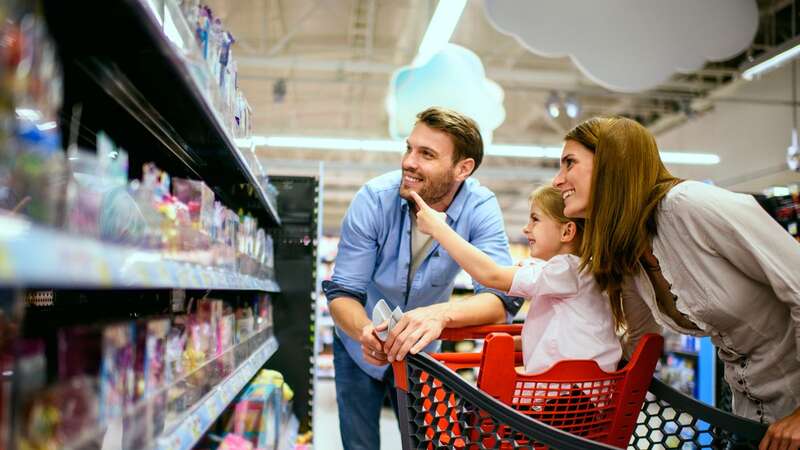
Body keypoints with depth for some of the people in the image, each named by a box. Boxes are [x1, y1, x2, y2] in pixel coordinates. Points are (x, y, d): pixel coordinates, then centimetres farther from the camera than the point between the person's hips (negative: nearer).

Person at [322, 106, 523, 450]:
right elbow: (342, 292, -21)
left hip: (421, 352, 1)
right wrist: (365, 331, -43)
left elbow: (502, 297, -30)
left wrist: (440, 314, -50)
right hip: (361, 347, 0)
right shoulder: (373, 199, -23)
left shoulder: (480, 208, -22)